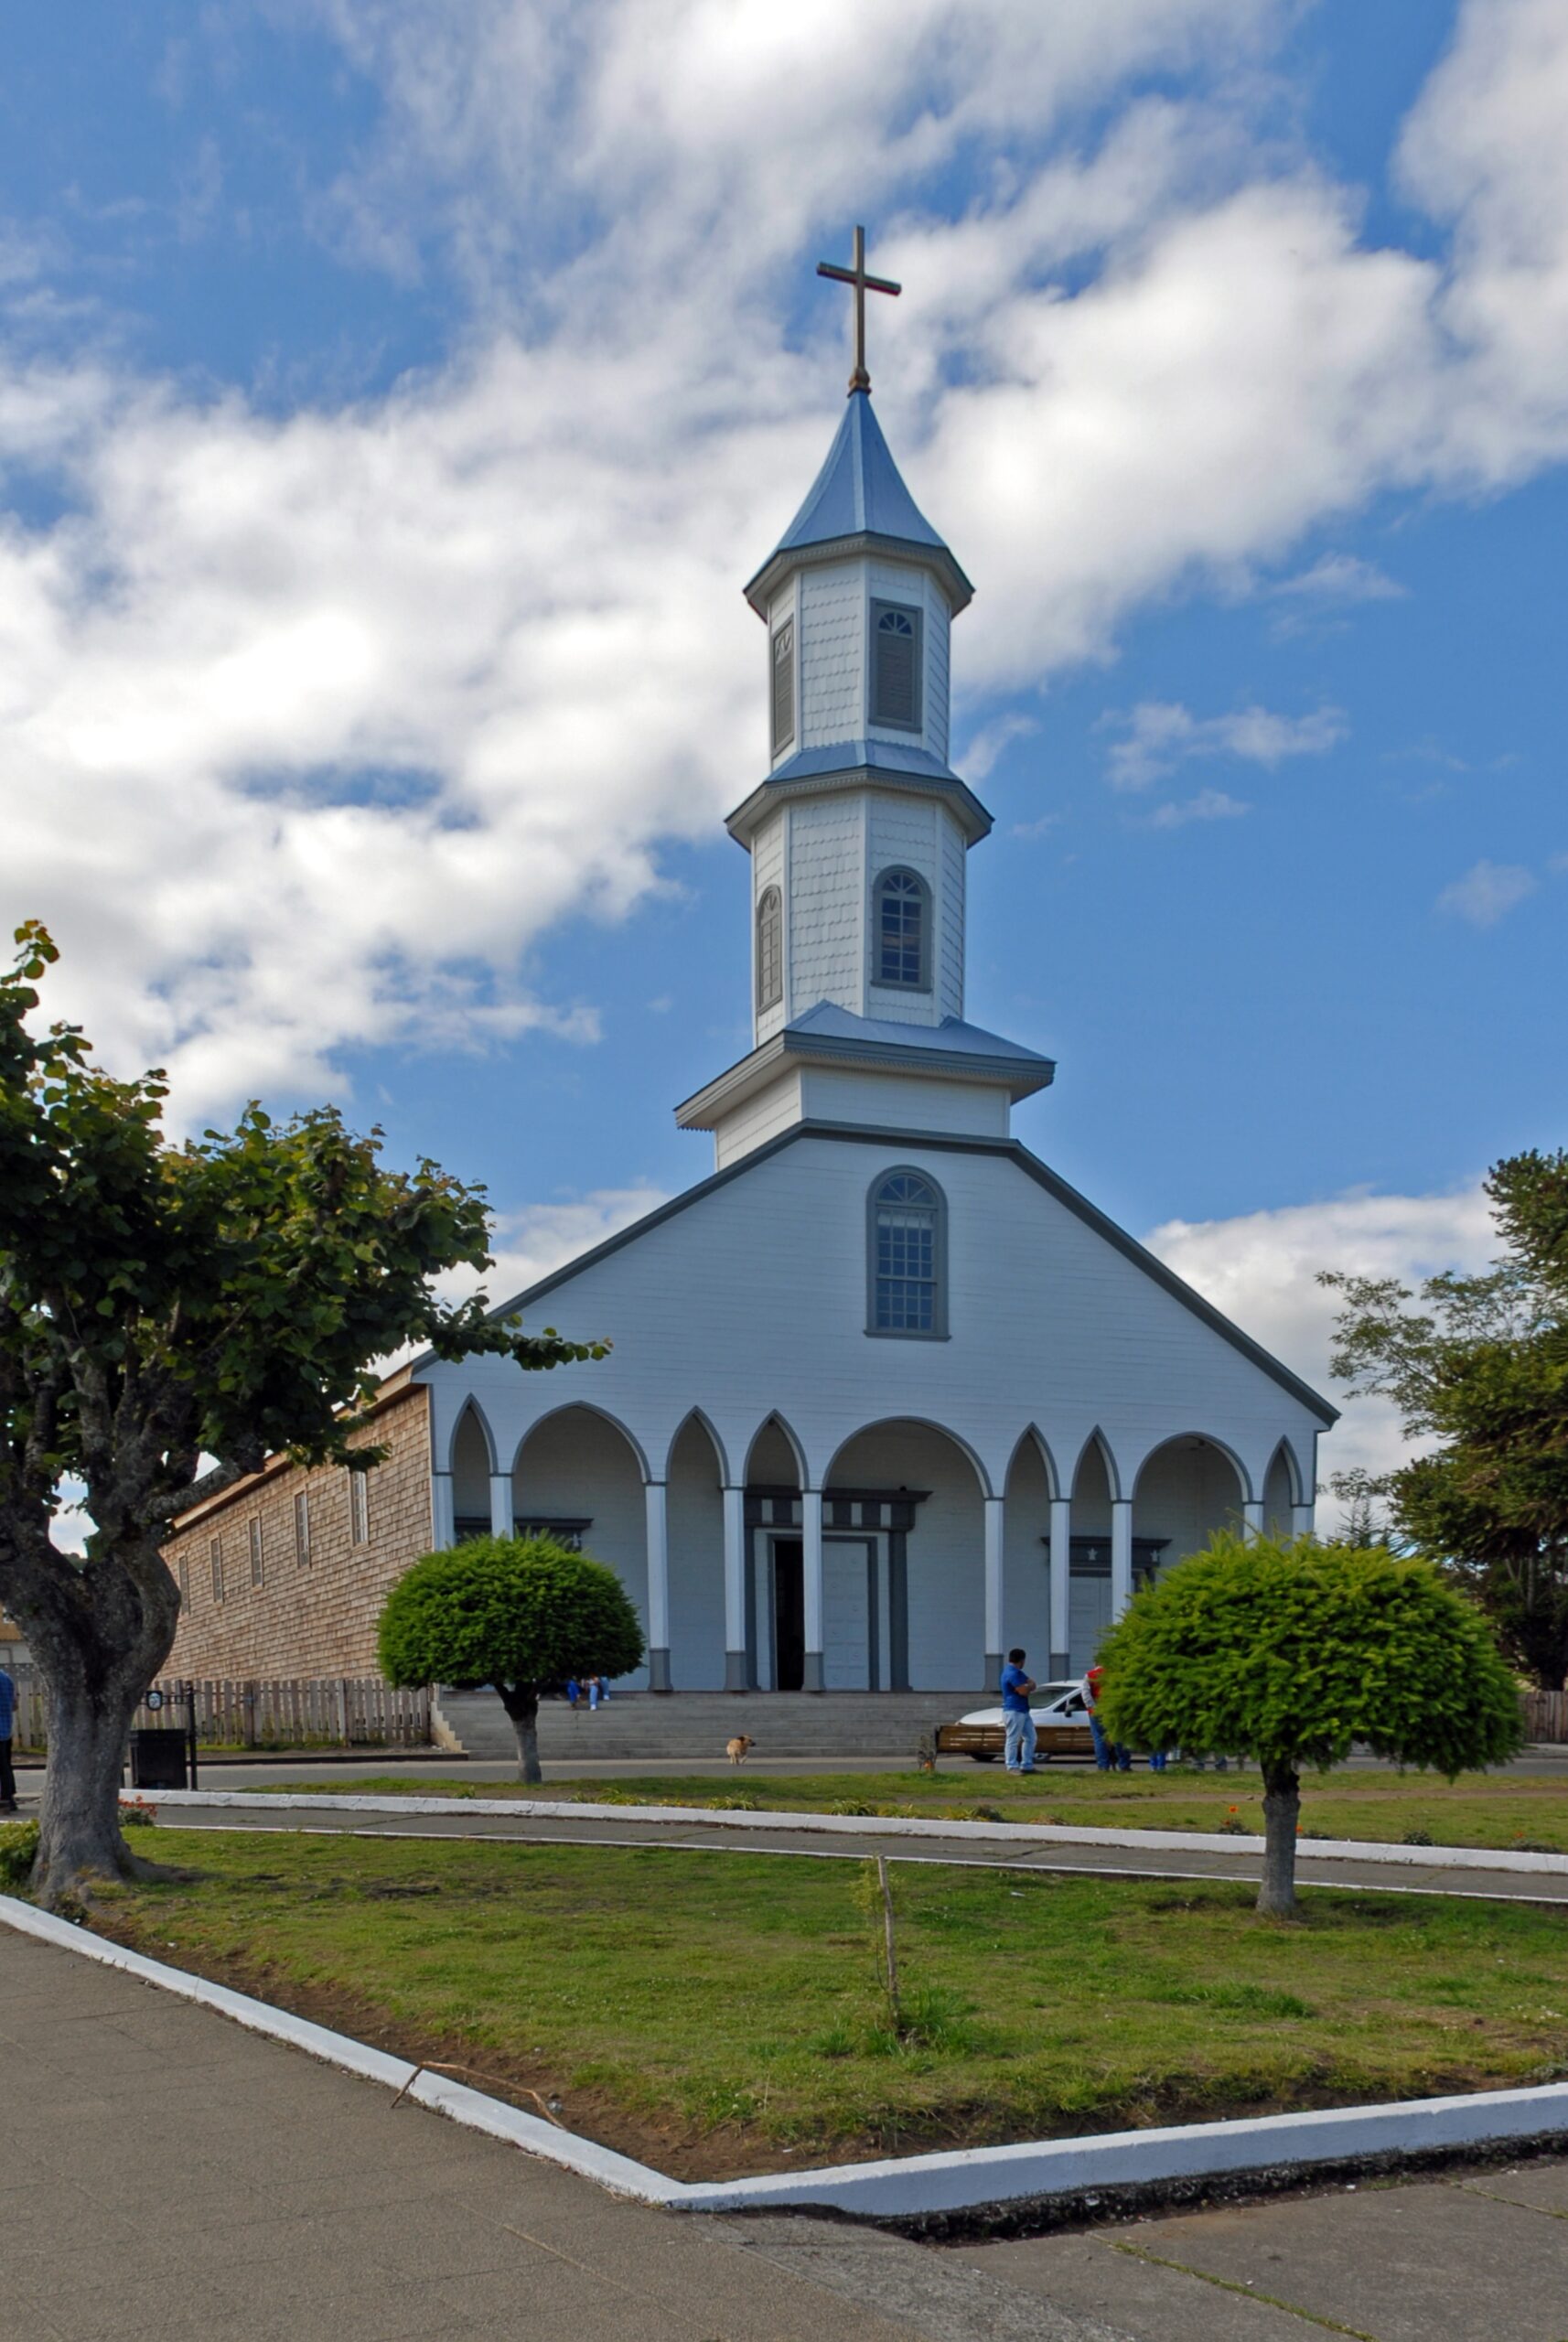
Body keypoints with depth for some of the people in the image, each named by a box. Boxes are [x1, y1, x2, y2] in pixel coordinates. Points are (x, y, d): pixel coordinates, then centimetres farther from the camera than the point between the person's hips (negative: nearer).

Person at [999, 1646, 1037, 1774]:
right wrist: (1030, 1685, -2)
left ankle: (1027, 1765, 18)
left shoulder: (1017, 1672, 17)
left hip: (1023, 1711, 11)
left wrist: (1028, 1686, -9)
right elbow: (1023, 1691, -23)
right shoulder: (1012, 1673, -18)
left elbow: (1031, 1685, 14)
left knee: (1030, 1738, 13)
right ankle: (1012, 1767, -2)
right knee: (1013, 1740, -5)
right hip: (1014, 1711, -11)